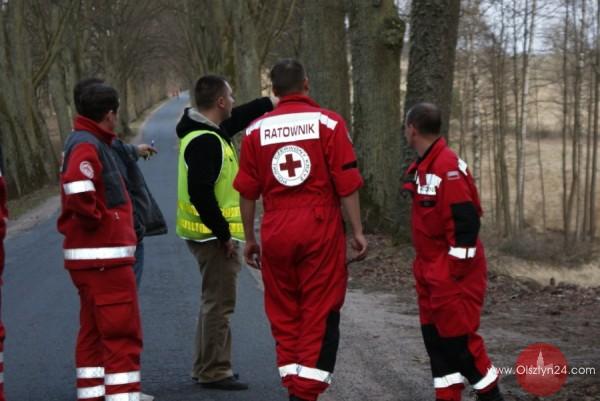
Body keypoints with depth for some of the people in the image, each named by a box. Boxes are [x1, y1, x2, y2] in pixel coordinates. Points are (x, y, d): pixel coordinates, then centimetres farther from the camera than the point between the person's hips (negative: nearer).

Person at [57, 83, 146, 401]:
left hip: (90, 259, 11)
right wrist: (101, 220, -17)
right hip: (104, 257, -11)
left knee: (94, 333, 15)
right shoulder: (87, 146, -15)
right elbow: (78, 193, -31)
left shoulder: (85, 142, 17)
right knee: (122, 335, -8)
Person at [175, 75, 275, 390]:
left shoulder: (205, 131, 10)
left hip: (211, 234, 11)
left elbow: (243, 116, 27)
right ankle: (214, 372, 3)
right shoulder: (205, 142, -21)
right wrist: (223, 234, -21)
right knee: (219, 303, -3)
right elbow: (200, 192, -27)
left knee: (214, 301, 19)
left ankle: (205, 367, 28)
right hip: (213, 236, -10)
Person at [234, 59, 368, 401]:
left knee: (284, 315, 13)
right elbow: (347, 184, -5)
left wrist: (249, 238, 17)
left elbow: (248, 191, 8)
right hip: (321, 231, -2)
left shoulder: (257, 130, 5)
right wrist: (358, 231, 1)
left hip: (276, 233, 3)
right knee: (319, 315, 3)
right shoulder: (328, 123, -3)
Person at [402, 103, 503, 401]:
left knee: (459, 337, -5)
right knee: (435, 337, 10)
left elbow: (465, 222, -24)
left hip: (452, 272, -10)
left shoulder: (448, 167, -20)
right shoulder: (423, 167, 11)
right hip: (430, 270, 10)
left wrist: (455, 271, -20)